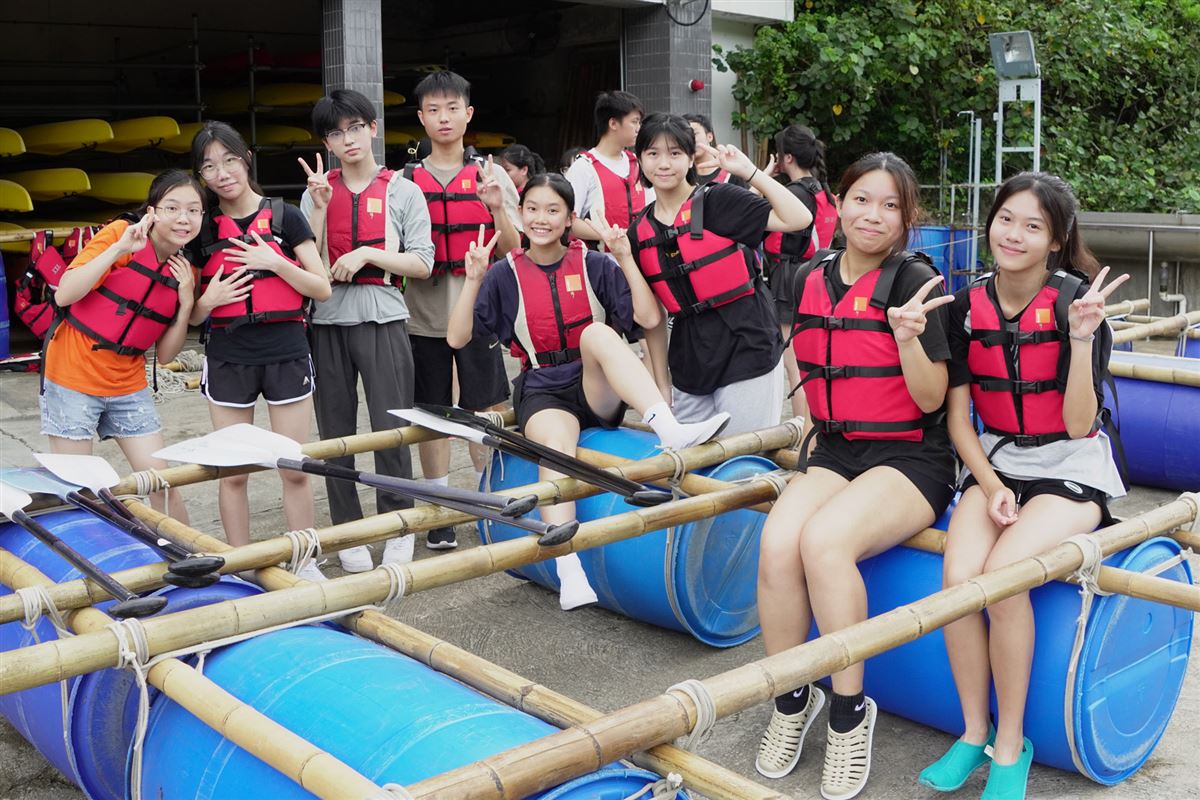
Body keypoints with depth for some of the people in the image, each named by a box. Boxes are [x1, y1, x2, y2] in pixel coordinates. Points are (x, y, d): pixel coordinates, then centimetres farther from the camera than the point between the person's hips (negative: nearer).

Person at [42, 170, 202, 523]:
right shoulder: (120, 233, -12)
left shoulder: (185, 271, 2)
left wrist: (186, 302, -10)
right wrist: (119, 248, -29)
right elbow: (64, 295, -23)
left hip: (129, 385, 5)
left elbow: (165, 354, 4)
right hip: (74, 377, -5)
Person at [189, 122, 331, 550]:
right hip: (227, 359, 2)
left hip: (286, 354, -1)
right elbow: (193, 316, 11)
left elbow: (322, 289, -3)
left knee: (295, 471, 3)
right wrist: (208, 301, -11)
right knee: (232, 474, 7)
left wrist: (275, 262, -15)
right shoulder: (202, 229, 5)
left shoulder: (284, 216, 0)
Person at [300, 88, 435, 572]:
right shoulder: (317, 192, 10)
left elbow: (421, 264, -1)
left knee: (390, 430, -5)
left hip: (383, 320, -2)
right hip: (329, 322, 3)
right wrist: (320, 206, -8)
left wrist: (366, 255, -12)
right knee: (335, 432, 7)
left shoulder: (402, 191, 4)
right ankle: (348, 531, 19)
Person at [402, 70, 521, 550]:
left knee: (485, 412, 2)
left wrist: (497, 208, -17)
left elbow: (512, 249, 1)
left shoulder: (490, 175, 3)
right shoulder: (406, 181, 6)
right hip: (424, 315, 1)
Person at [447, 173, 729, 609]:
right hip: (543, 391, 0)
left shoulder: (594, 264, 7)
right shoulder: (506, 274, 9)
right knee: (554, 446, -35)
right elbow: (457, 337, 4)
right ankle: (570, 575, -48)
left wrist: (626, 258, -9)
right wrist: (474, 279, -6)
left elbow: (649, 318, -4)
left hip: (600, 390, 0)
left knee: (597, 332, -32)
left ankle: (671, 430, -49)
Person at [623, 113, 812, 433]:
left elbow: (798, 219, -15)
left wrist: (749, 171, -14)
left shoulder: (718, 200, -6)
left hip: (745, 349, -4)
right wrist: (661, 380, 9)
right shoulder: (639, 232, 7)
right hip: (689, 360, 5)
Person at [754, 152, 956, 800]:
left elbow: (931, 399, -11)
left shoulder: (914, 281, -8)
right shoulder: (809, 280, 8)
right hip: (836, 452, 5)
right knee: (777, 543, -26)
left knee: (824, 541, -32)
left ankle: (849, 711, -13)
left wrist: (908, 337, -26)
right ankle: (791, 700, -3)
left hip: (911, 459, -4)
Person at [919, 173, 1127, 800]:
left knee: (1002, 572, -29)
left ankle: (1010, 747, -10)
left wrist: (1081, 337, -28)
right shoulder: (967, 304, -2)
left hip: (1070, 471, -3)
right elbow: (957, 416, 1)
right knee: (958, 576, -25)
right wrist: (992, 487, -12)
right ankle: (974, 732, -4)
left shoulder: (1075, 301, -12)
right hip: (995, 462, 3)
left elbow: (1077, 425, -17)